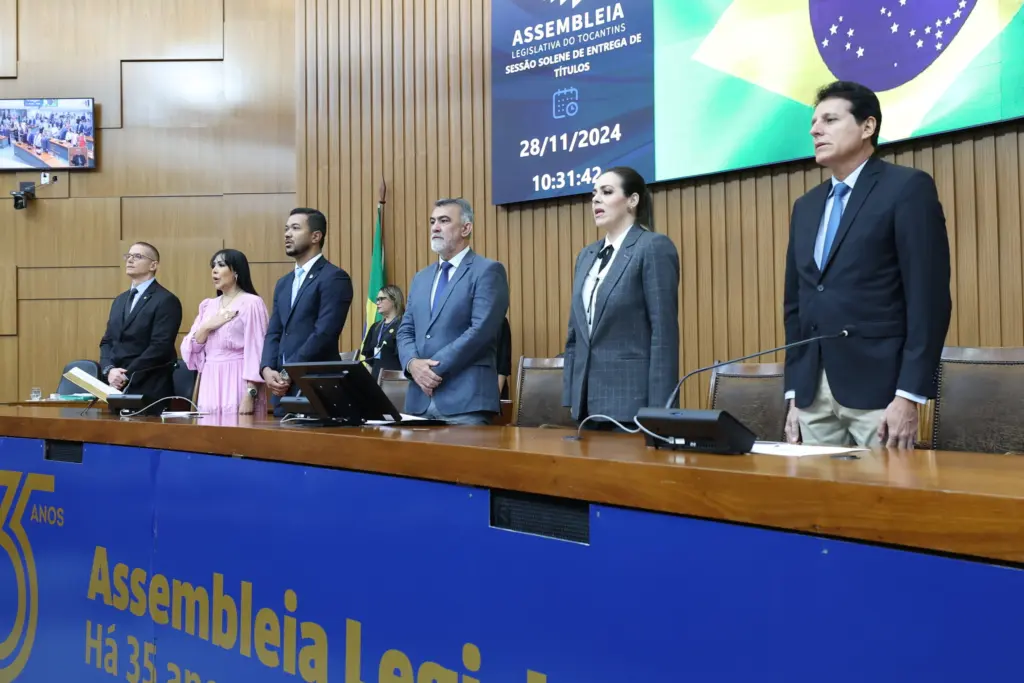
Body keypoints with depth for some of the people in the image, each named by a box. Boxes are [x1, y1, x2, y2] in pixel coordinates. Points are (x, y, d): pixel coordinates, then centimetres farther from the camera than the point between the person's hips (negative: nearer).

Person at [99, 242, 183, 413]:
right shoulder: (120, 300, 18)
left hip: (149, 392, -7)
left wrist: (127, 376, -16)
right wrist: (109, 370, -5)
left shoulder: (166, 300, -8)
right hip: (118, 388, 7)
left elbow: (160, 347, -16)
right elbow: (107, 341, 14)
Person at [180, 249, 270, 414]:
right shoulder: (208, 306, 14)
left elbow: (256, 351, -11)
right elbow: (190, 349, 11)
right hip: (210, 385, 6)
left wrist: (249, 396, -18)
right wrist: (206, 327, -7)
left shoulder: (251, 303, -5)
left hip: (238, 383, -6)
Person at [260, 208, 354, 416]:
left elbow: (324, 334, -16)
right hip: (283, 389, 7)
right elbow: (273, 334, 15)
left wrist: (288, 374, -14)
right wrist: (267, 369, -4)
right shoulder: (284, 283, 19)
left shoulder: (334, 278, -7)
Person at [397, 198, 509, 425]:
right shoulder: (421, 278, 20)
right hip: (420, 399, 6)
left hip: (466, 399, -6)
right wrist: (412, 363, -6)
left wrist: (435, 367, -14)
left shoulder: (488, 271, -3)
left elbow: (481, 330, -14)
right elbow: (406, 330, 16)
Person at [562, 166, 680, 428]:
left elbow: (664, 332, -14)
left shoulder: (654, 247, -7)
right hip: (589, 401, 7)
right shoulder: (587, 255, 16)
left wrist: (658, 409, -18)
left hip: (632, 402, -7)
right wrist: (571, 397, 11)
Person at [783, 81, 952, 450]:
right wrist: (793, 393, 11)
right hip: (813, 394, 6)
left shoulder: (908, 188, -4)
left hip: (878, 389, -6)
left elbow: (930, 299, -11)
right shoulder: (806, 206, 17)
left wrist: (908, 396, -16)